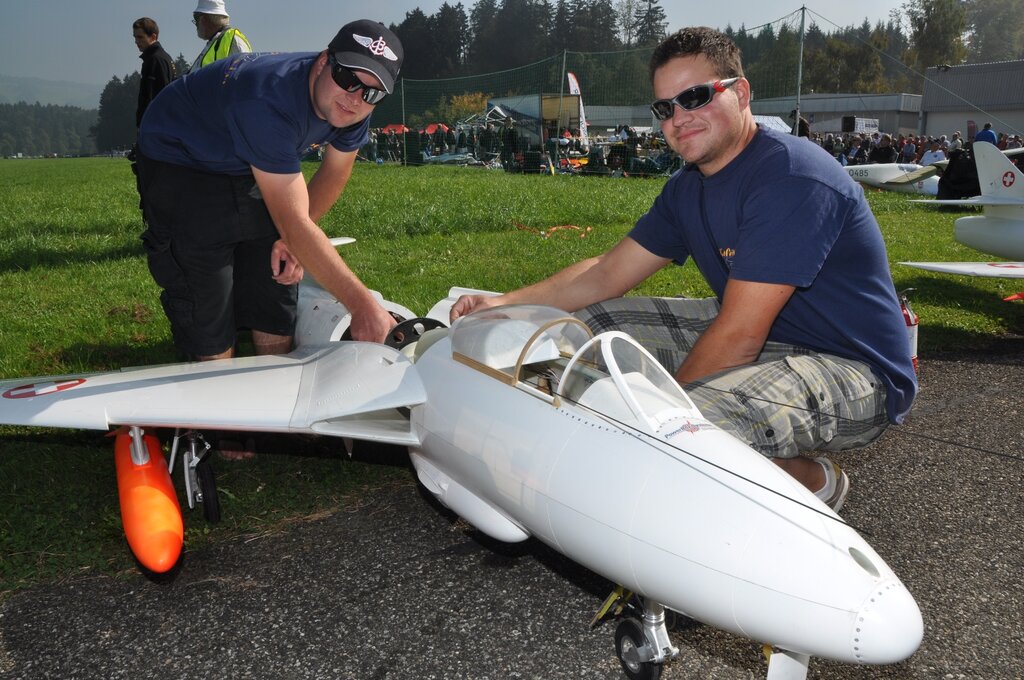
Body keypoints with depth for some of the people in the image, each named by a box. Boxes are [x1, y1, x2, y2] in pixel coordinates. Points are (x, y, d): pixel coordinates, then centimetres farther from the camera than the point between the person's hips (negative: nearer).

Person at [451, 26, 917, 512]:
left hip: (852, 371, -8)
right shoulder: (688, 188, 6)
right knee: (591, 322, 5)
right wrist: (506, 305, -2)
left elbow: (738, 338, -26)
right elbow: (609, 273, 9)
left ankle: (812, 479, -5)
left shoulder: (789, 176, -23)